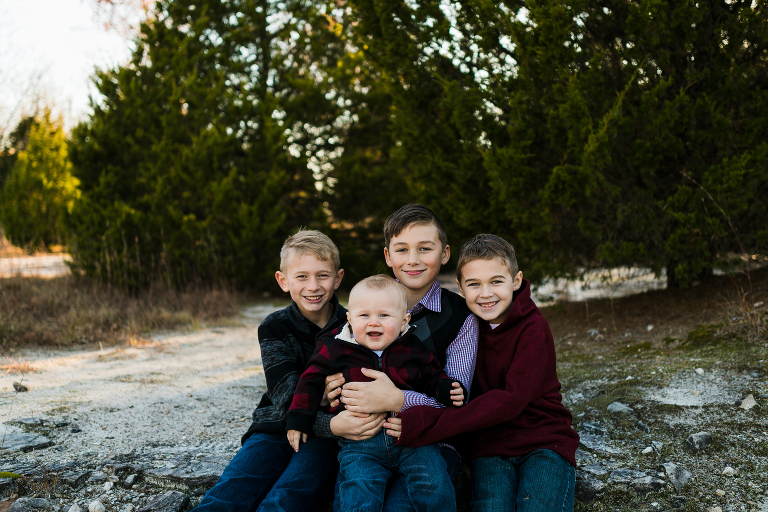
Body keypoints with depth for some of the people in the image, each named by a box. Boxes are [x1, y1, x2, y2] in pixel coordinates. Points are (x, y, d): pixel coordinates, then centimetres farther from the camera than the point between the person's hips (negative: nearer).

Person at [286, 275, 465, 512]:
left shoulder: (415, 350, 8)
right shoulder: (335, 349, 5)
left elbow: (433, 377, 21)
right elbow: (312, 381, 11)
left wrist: (448, 390, 0)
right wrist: (298, 420, 6)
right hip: (359, 442, -1)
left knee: (434, 484, -15)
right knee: (358, 492, -23)